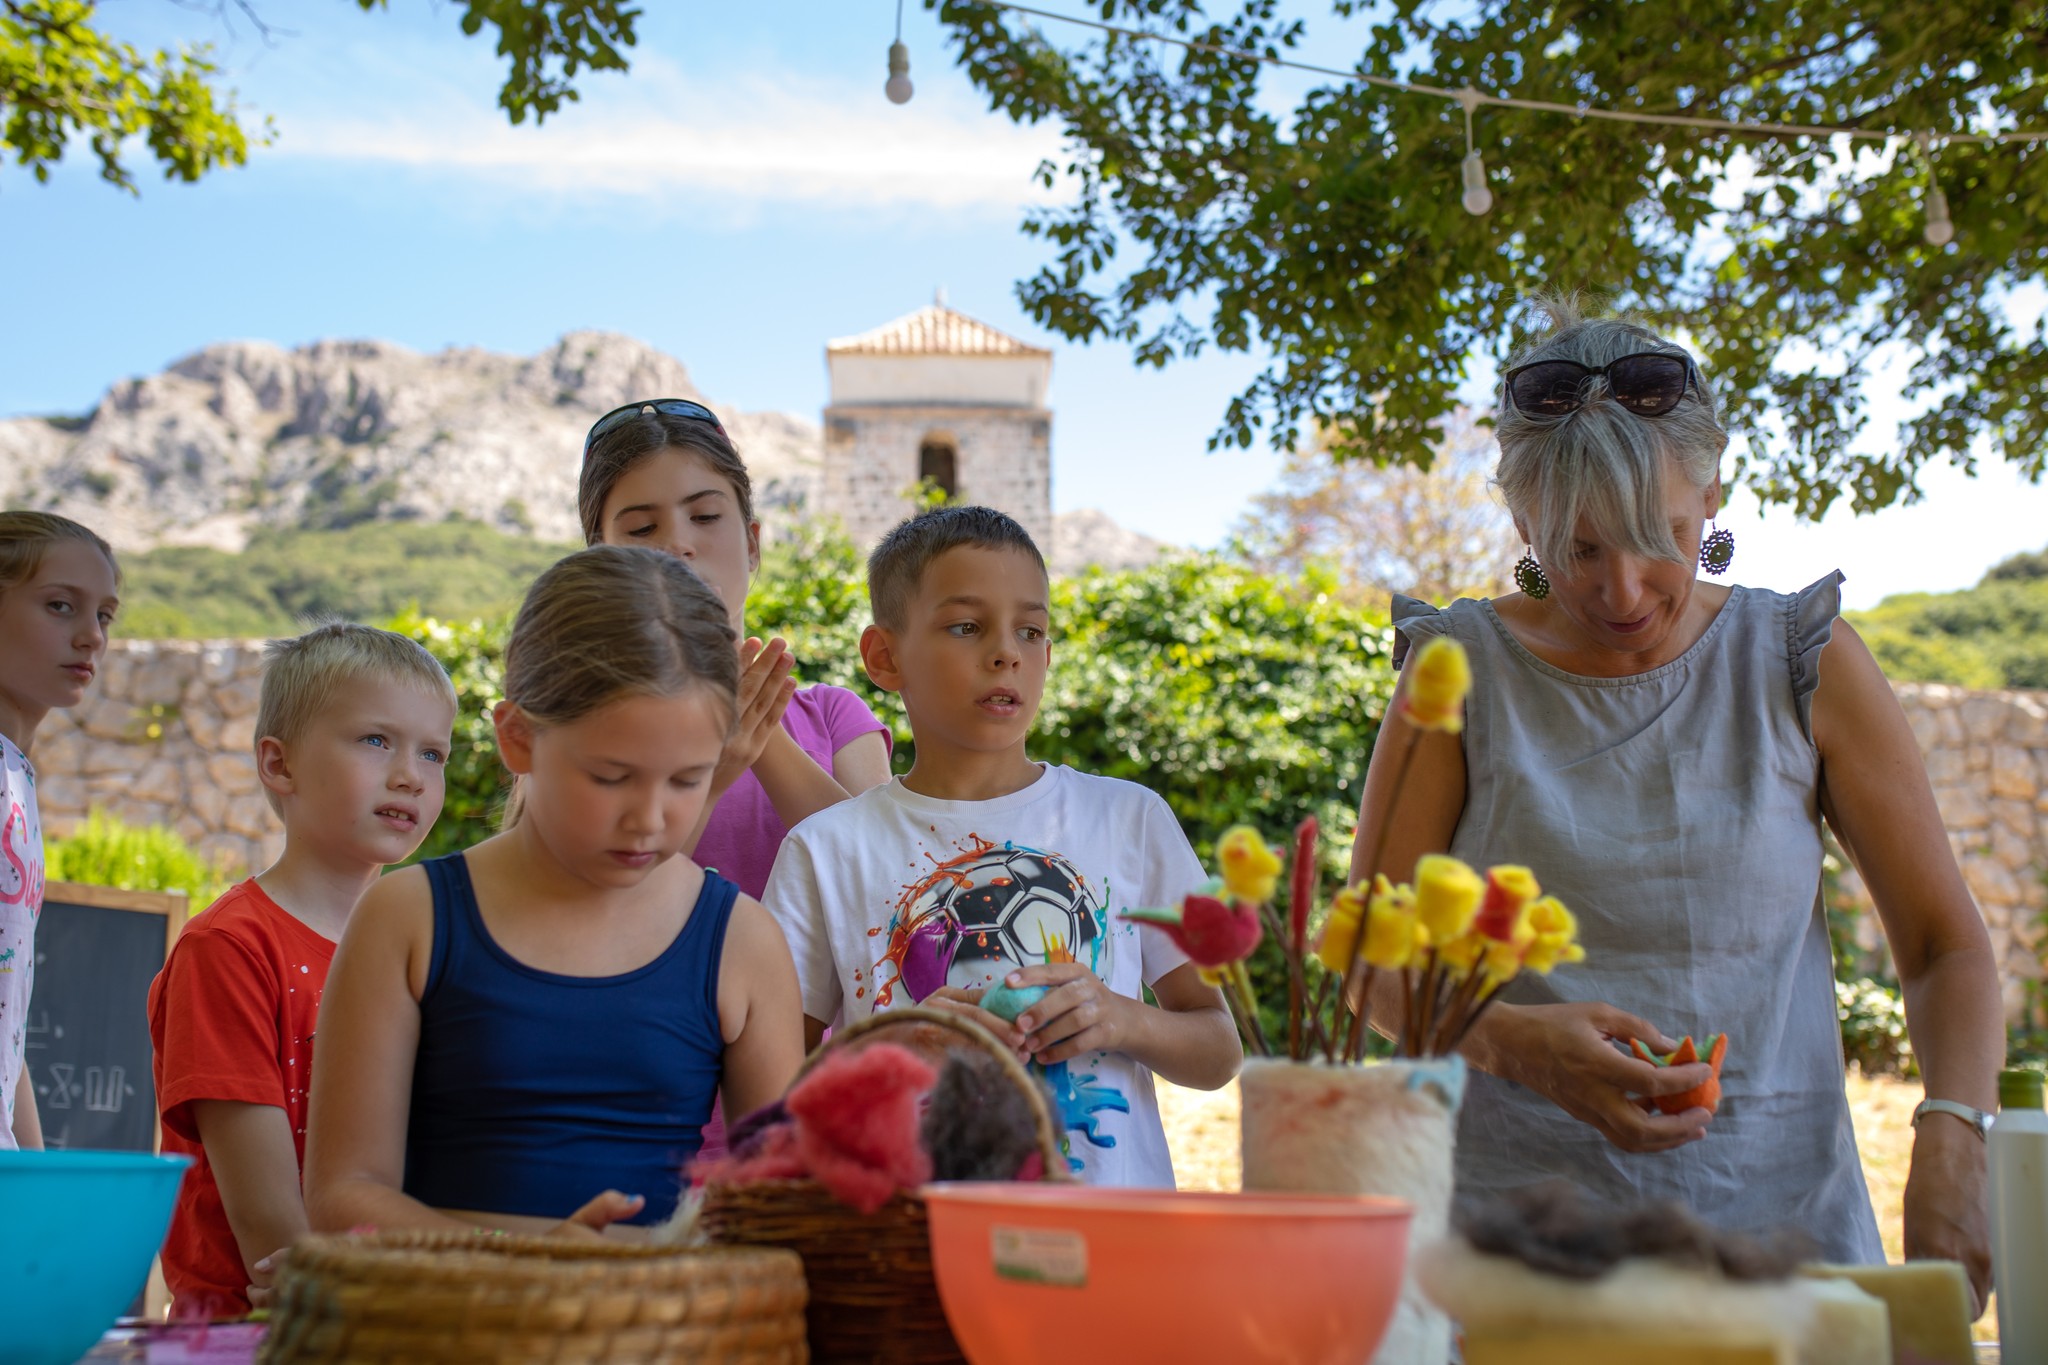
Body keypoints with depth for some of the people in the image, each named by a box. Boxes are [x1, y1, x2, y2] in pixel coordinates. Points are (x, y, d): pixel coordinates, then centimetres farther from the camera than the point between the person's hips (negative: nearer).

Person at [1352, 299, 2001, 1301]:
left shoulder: (1803, 663, 2)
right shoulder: (1464, 668, 0)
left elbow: (1945, 943, 3)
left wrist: (1951, 1149, -15)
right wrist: (1515, 1040, -19)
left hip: (1779, 1211, 2)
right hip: (1521, 1210, -1)